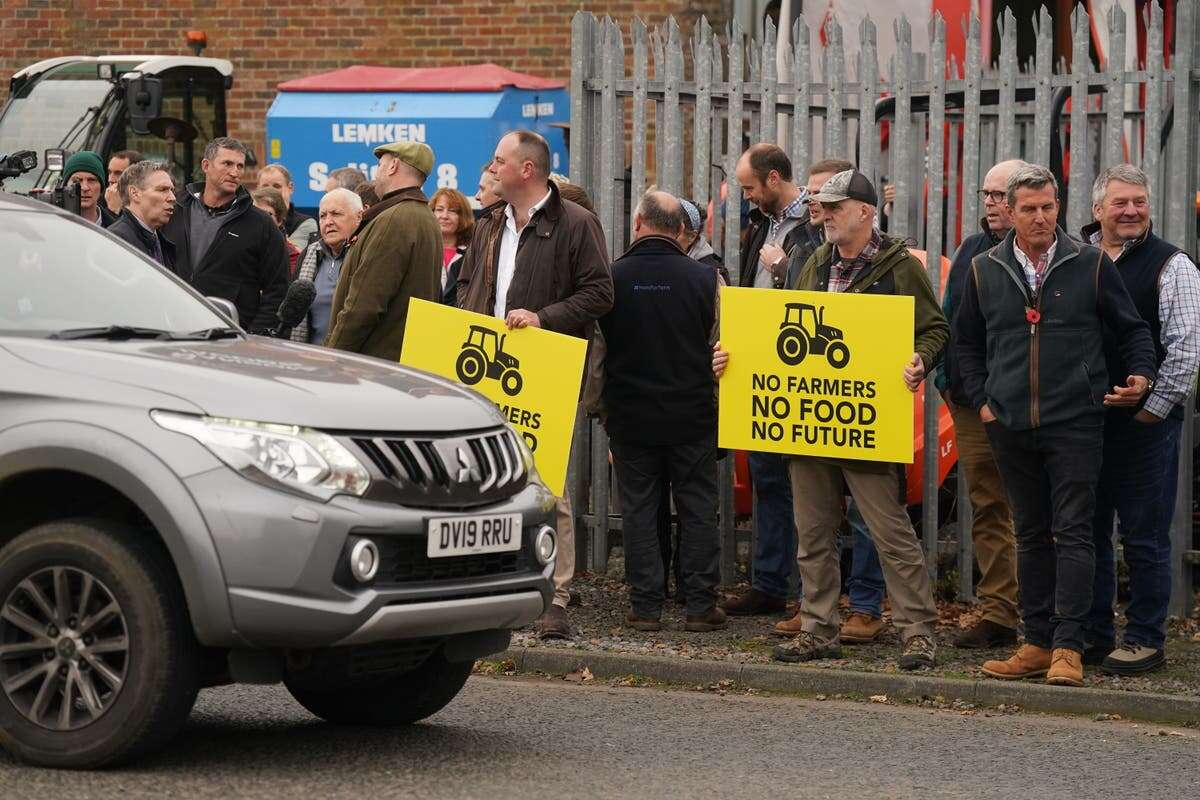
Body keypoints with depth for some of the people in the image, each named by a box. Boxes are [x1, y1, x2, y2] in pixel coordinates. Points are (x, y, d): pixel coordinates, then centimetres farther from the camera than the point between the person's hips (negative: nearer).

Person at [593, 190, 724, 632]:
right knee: (697, 508, 7)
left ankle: (646, 604, 5)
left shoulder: (612, 277, -6)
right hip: (693, 414, 0)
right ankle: (700, 603, 7)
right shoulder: (704, 279, -6)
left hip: (630, 414, 0)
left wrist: (601, 407, 16)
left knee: (639, 509, 6)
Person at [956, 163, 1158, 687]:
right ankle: (1037, 643, 14)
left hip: (1075, 425, -3)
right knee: (1031, 535, 9)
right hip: (1011, 427, 3)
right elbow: (966, 341, 18)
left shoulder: (1091, 265, 0)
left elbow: (1132, 329, 9)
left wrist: (1141, 376, -7)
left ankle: (1068, 646, -7)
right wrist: (981, 399, 9)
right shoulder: (984, 271, 7)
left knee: (1073, 532, -6)